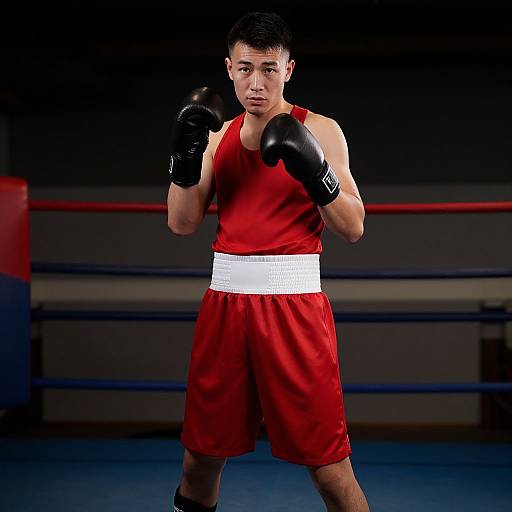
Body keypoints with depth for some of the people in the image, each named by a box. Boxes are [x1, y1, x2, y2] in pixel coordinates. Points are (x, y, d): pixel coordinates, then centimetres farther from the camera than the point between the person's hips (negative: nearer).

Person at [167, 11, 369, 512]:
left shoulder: (319, 130, -1)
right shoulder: (218, 135, 12)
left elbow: (353, 228, -7)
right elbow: (182, 223, 6)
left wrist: (315, 171, -22)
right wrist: (185, 155, -7)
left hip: (293, 302, -4)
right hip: (224, 301, 4)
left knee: (328, 466, -2)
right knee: (201, 453, 13)